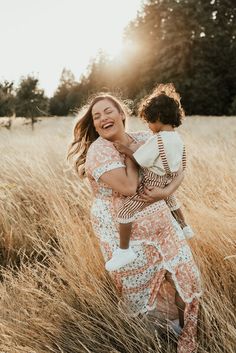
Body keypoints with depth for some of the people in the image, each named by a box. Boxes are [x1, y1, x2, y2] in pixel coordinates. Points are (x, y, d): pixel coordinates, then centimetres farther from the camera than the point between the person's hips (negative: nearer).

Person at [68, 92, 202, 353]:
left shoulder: (145, 139, 1)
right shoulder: (99, 151, -17)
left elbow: (178, 169, 4)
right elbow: (128, 187, -28)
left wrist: (166, 192, -16)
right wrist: (129, 151, -15)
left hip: (160, 225, 6)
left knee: (185, 277, 11)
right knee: (141, 288, 8)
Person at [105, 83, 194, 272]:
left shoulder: (157, 140, -24)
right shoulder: (178, 139, 2)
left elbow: (138, 159, -24)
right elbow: (181, 165, 11)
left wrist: (125, 149, -11)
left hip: (150, 185, -9)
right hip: (166, 184, 9)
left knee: (124, 211, -8)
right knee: (171, 200, 39)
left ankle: (124, 250, -5)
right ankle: (185, 227, 57)